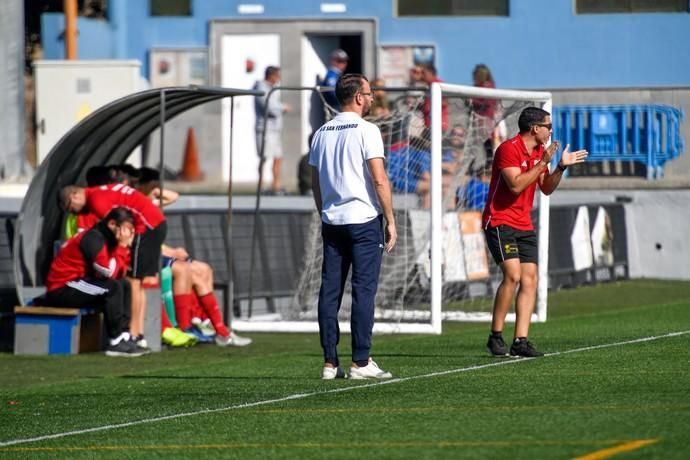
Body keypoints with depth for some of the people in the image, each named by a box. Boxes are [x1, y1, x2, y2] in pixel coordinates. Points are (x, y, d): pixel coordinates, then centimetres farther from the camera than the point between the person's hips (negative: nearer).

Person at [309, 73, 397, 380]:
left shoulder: (322, 133, 11)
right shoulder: (366, 131, -8)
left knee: (330, 291, 5)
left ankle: (330, 363, 5)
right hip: (364, 220, -6)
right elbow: (379, 180, -12)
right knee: (364, 291, -4)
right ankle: (360, 363, -5)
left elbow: (316, 184, 15)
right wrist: (390, 220, -7)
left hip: (332, 222, 6)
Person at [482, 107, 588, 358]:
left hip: (524, 225, 8)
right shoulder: (509, 149, -13)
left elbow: (546, 188, 19)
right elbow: (516, 185, -23)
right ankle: (496, 337, -11)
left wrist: (561, 166, 4)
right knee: (513, 275, -20)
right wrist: (542, 163, -20)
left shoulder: (540, 152, 12)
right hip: (500, 222, -8)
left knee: (530, 280, -2)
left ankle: (520, 342, -3)